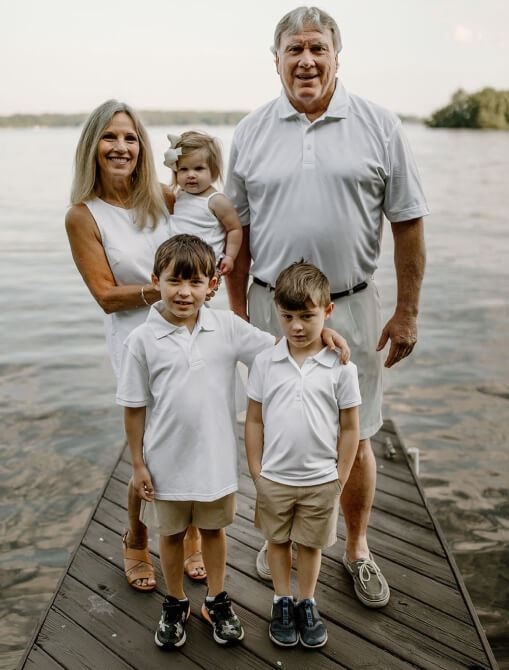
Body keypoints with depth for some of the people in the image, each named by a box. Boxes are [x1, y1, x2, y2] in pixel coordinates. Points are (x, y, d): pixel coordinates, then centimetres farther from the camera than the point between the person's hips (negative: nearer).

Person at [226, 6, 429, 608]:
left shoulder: (379, 126, 0)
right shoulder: (251, 133, 5)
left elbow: (407, 223, 1)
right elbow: (238, 233, 9)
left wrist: (407, 312, -1)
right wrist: (238, 312, 8)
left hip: (350, 308, -1)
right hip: (271, 307, 2)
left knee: (353, 439, 8)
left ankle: (357, 549, 29)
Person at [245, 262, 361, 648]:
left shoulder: (341, 367, -12)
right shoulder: (265, 362, -8)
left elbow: (350, 427, -4)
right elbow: (254, 420, -1)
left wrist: (340, 478, -3)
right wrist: (256, 472, -1)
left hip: (321, 481, -1)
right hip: (274, 478, 1)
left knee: (311, 544, 17)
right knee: (277, 540, 18)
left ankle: (307, 605, 38)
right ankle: (282, 603, 38)